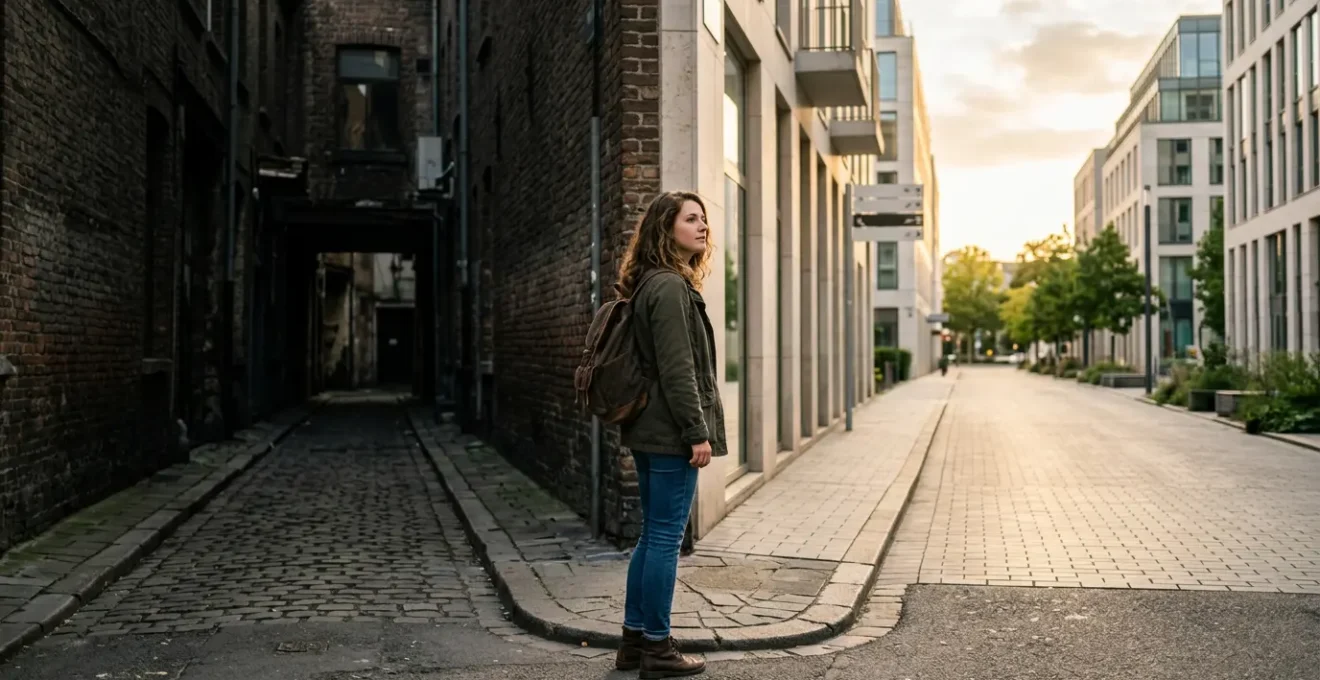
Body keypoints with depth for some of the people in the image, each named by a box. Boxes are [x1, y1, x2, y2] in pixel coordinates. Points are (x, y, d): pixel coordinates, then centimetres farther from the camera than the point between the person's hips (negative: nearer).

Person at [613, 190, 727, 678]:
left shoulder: (655, 285, 16)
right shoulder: (670, 287, -14)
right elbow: (677, 369, -19)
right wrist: (698, 433, -17)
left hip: (649, 432, 10)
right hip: (671, 434, -10)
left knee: (652, 536, 15)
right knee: (665, 538, -2)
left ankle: (634, 639, 22)